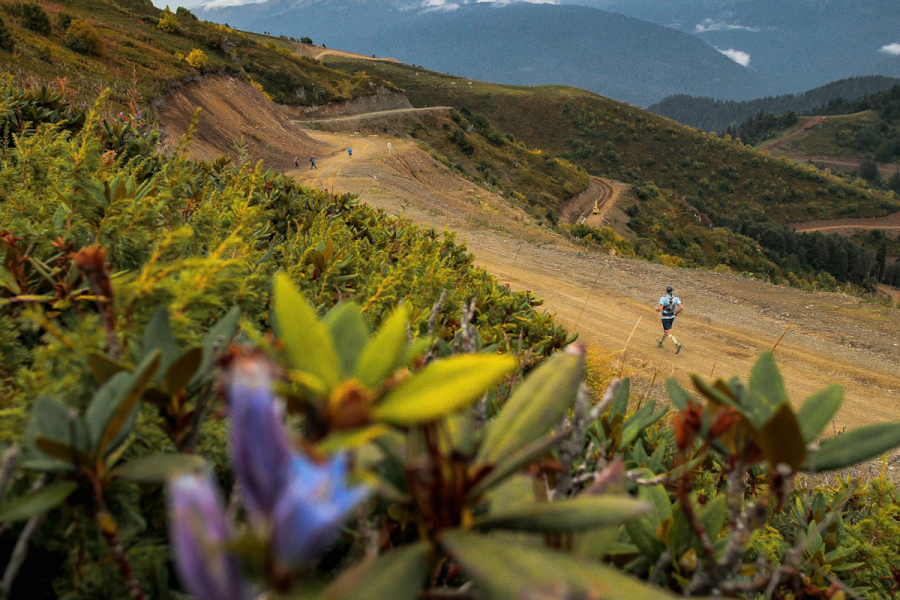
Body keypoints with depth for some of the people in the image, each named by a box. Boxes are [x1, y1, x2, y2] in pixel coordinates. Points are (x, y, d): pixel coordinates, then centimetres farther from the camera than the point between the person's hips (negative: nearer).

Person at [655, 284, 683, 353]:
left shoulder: (663, 298, -24)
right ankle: (660, 342, 47)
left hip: (665, 318, -6)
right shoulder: (675, 298, -10)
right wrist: (676, 313, 3)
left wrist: (657, 309, -5)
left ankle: (677, 344, -26)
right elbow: (682, 307, -16)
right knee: (665, 331, 28)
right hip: (672, 318, 6)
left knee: (669, 335, -4)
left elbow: (660, 309, -31)